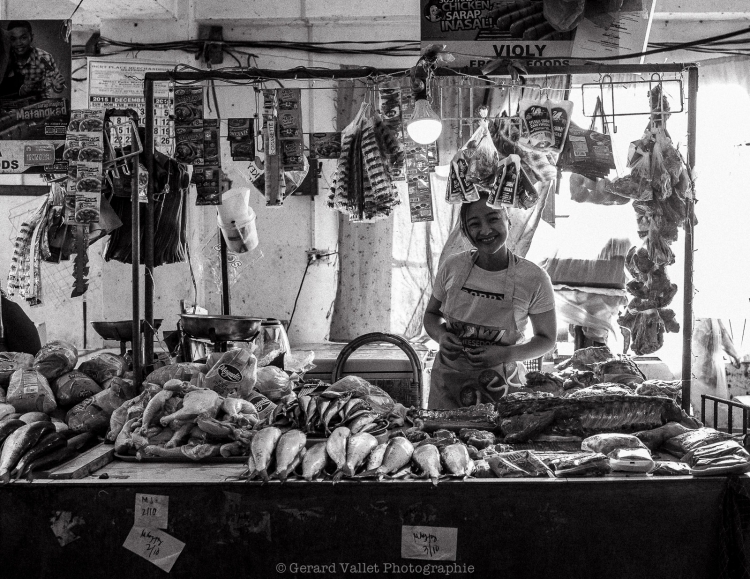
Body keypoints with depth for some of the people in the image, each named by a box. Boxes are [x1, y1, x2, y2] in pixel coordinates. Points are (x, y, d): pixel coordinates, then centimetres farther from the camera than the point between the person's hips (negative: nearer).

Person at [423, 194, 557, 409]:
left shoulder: (533, 278, -12)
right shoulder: (452, 267, -4)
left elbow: (547, 339, -1)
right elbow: (431, 315, 11)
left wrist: (505, 354, -18)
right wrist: (441, 336, -12)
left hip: (498, 386, -2)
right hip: (447, 382, 2)